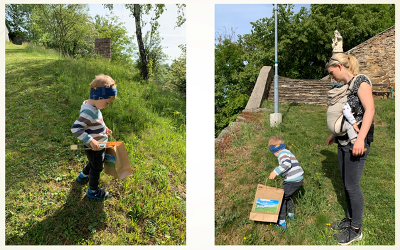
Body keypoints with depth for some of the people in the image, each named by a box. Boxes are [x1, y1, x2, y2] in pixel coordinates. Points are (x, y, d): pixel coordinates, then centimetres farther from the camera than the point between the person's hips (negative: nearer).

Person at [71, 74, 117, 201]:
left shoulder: (93, 107, -2)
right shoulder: (88, 112, -33)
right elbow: (75, 128, -37)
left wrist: (103, 128, 7)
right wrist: (91, 141, -38)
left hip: (99, 146, 9)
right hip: (94, 148, -9)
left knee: (93, 163, 33)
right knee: (96, 168, 12)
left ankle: (83, 175, 59)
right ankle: (93, 191, 34)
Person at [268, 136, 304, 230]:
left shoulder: (282, 153, -10)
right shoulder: (287, 152, 21)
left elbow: (287, 163, -30)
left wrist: (275, 171, -33)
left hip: (292, 181, -10)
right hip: (299, 179, 10)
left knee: (281, 198, -1)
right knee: (287, 196, 27)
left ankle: (282, 222, 1)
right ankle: (291, 213, 45)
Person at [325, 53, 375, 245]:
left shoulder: (360, 81, -10)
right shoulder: (345, 86, 13)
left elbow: (370, 110, -21)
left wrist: (361, 138, -29)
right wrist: (335, 134, 23)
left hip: (356, 142, -8)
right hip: (344, 141, 8)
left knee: (352, 185, 0)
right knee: (346, 183, 16)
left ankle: (356, 229, 15)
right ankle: (350, 218, 32)